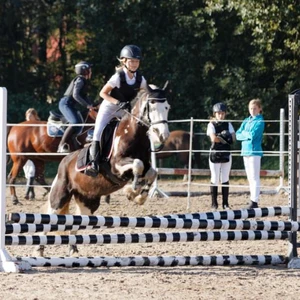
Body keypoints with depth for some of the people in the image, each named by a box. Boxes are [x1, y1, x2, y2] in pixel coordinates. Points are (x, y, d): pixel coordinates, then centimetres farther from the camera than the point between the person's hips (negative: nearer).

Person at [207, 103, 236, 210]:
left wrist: (219, 137, -13)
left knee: (225, 179, 5)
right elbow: (213, 138, -17)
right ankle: (214, 203, 4)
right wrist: (225, 139, -8)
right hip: (215, 153, -3)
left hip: (226, 154, 3)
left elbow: (233, 138, -2)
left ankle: (225, 203, 9)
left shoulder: (228, 124, 8)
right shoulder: (212, 125, -2)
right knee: (215, 179, 0)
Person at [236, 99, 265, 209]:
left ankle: (254, 201, -10)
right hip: (245, 151, 7)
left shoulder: (260, 121, -5)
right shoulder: (246, 121, 15)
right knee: (250, 178, 10)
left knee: (254, 177, -9)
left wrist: (244, 133, -1)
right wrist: (248, 135, -8)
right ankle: (253, 200, 14)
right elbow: (238, 135, 8)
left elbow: (253, 134, -17)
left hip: (254, 151, -7)